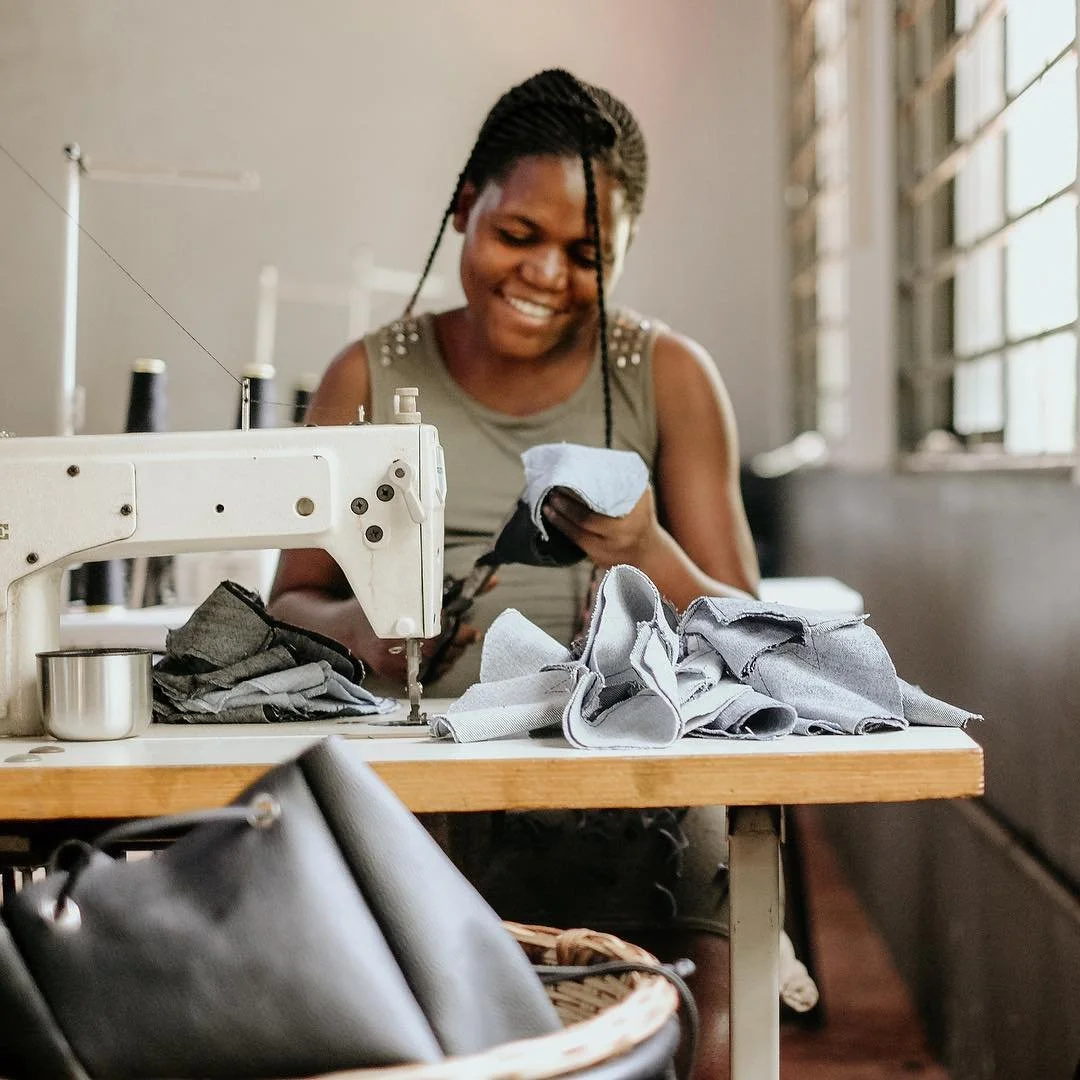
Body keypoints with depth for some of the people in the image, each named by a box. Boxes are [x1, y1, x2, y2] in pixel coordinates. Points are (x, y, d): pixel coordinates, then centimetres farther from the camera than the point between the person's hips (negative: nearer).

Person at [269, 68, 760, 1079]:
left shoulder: (668, 378, 6)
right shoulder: (371, 380, 8)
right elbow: (291, 603, 12)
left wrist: (648, 557, -18)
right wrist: (360, 628, -12)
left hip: (628, 816, 0)